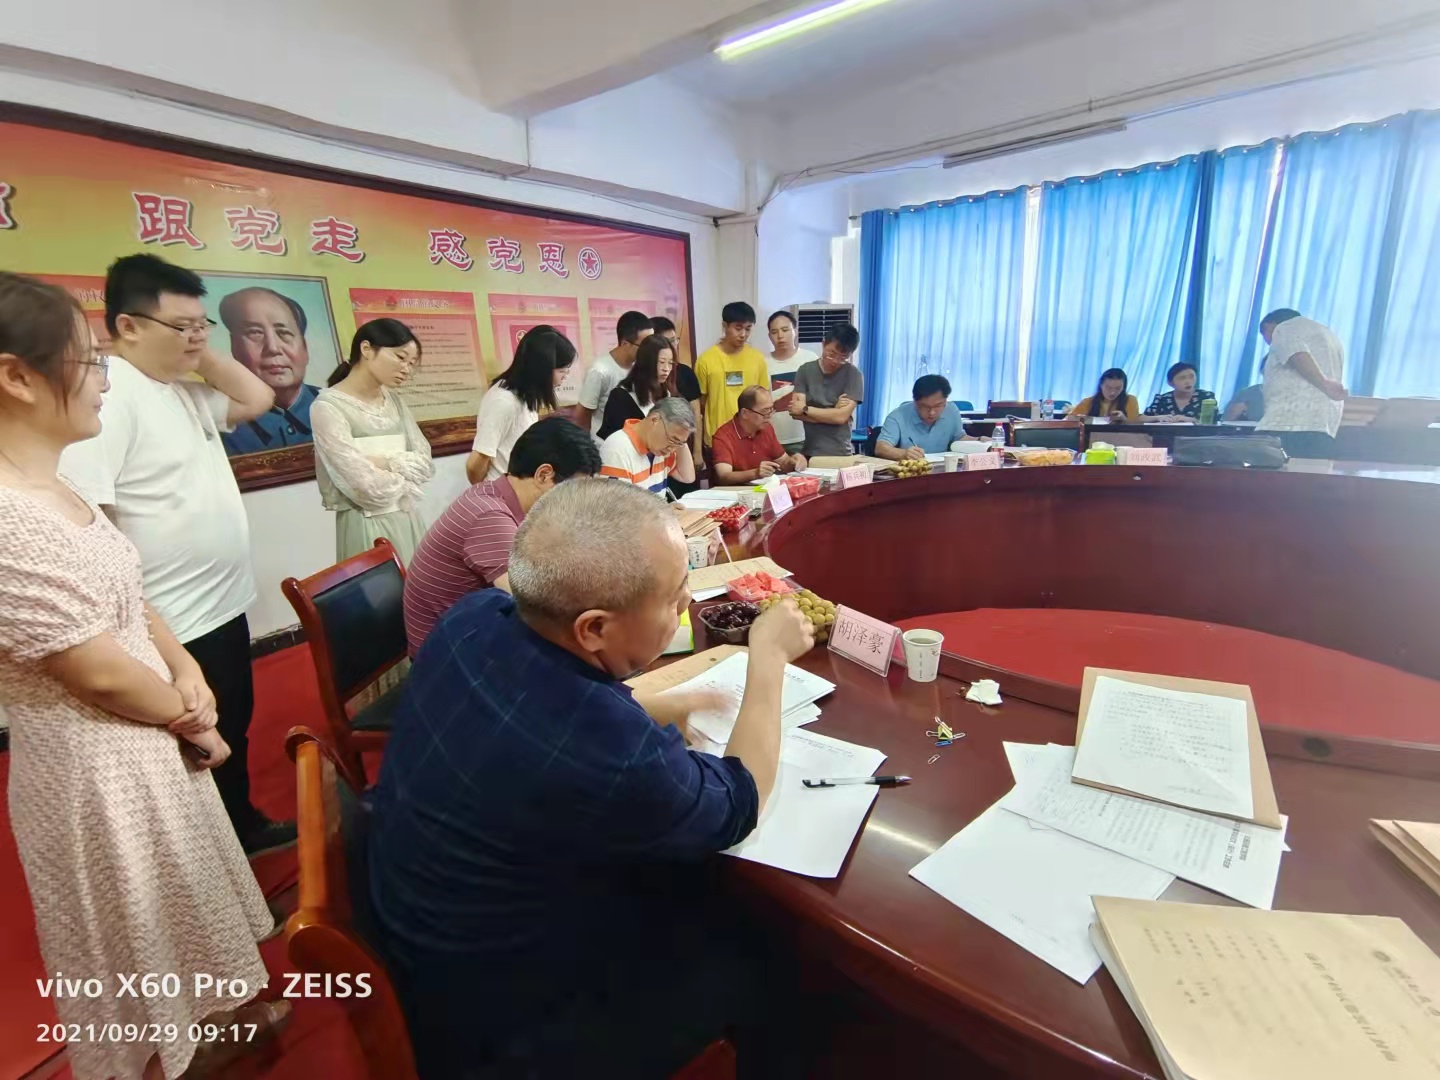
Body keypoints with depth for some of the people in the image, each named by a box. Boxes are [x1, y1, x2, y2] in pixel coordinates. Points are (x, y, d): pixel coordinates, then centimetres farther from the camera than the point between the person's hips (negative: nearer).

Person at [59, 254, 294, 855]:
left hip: (223, 604, 9)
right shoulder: (107, 393, -21)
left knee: (233, 727, 24)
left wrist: (200, 354, 4)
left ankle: (242, 825, 45)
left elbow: (256, 400, 18)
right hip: (173, 625, -9)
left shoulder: (183, 389, 8)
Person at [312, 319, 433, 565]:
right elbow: (369, 488, -18)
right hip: (367, 525, -6)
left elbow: (425, 462, 4)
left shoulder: (394, 401, 10)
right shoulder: (328, 406, -11)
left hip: (407, 519, 6)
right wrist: (406, 479, -1)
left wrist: (386, 463, -12)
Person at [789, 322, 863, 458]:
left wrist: (805, 409, -8)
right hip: (808, 452, 2)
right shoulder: (805, 370, 1)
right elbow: (796, 412, -7)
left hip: (840, 453, -2)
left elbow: (841, 416, -13)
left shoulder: (853, 375, -5)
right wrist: (833, 412, -13)